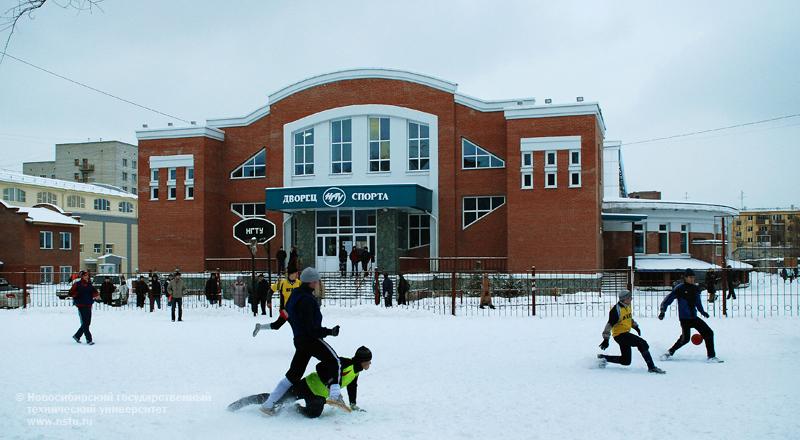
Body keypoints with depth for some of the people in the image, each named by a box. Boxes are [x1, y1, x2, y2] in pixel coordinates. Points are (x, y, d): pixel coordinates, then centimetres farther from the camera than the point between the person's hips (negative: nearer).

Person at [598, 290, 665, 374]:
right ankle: (651, 367, -15)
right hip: (620, 334, -9)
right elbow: (609, 324, -20)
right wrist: (606, 339, -21)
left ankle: (603, 357, 17)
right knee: (643, 344, -19)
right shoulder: (617, 310, -19)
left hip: (626, 333, 10)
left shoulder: (627, 306, 8)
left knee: (626, 361, 10)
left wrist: (635, 326, 22)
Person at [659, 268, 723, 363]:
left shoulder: (695, 288, 9)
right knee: (685, 338, -11)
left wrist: (702, 311, 31)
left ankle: (711, 356, 9)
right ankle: (670, 352, 9)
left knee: (709, 333, 1)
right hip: (684, 318, -7)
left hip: (694, 317, 7)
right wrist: (662, 311, -15)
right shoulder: (680, 288, -10)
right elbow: (667, 300, -8)